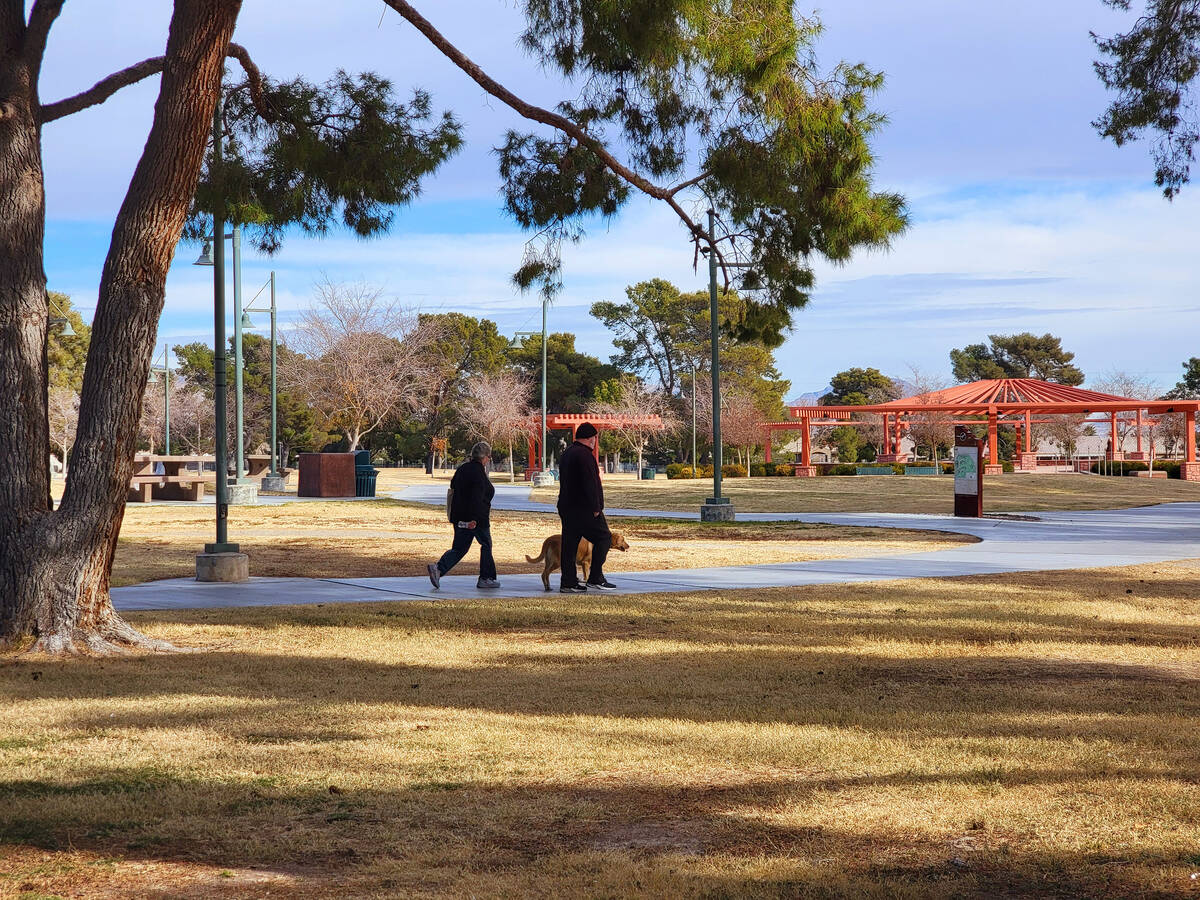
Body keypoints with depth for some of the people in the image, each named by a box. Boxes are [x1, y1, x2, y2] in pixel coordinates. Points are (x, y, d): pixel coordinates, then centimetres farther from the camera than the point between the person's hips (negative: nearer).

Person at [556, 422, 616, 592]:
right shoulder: (585, 455, -14)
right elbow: (590, 484, -20)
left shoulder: (566, 454, 17)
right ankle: (595, 578, -1)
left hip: (566, 507, 9)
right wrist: (596, 508, -16)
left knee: (569, 544, 8)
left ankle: (568, 582, 7)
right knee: (603, 537, 0)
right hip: (584, 508, -9)